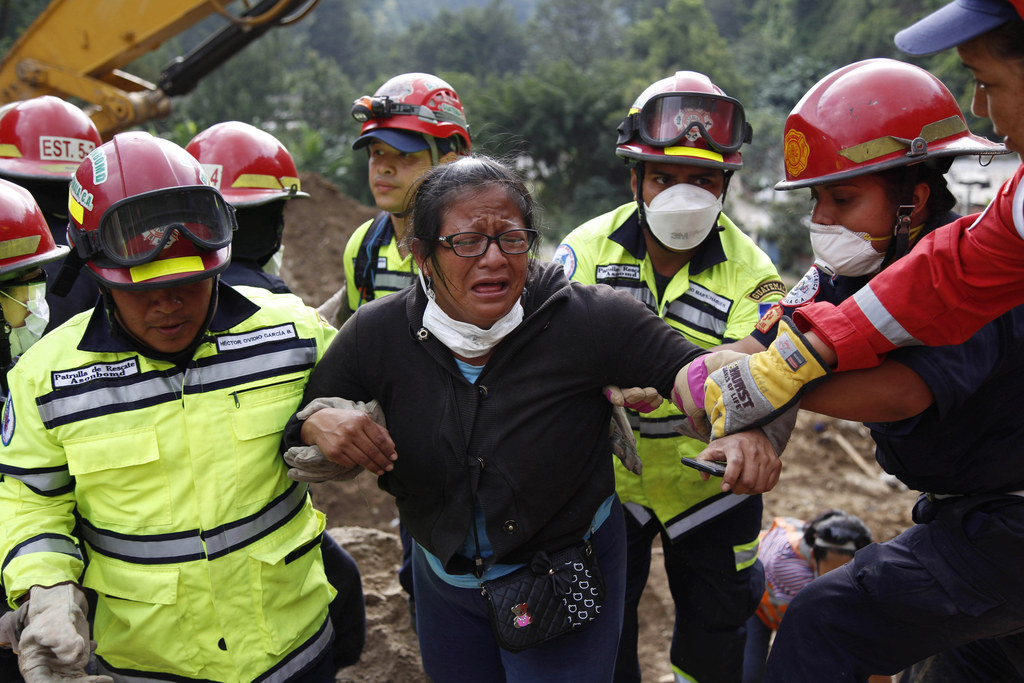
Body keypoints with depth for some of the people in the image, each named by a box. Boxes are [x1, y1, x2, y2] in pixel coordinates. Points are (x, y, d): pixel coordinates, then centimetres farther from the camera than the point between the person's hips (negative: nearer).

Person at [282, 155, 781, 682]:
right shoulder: (376, 336, -16)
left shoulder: (591, 320, -24)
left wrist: (743, 429, -40)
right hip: (443, 576, 4)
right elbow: (288, 434, -5)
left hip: (568, 579, -3)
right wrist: (316, 422, -28)